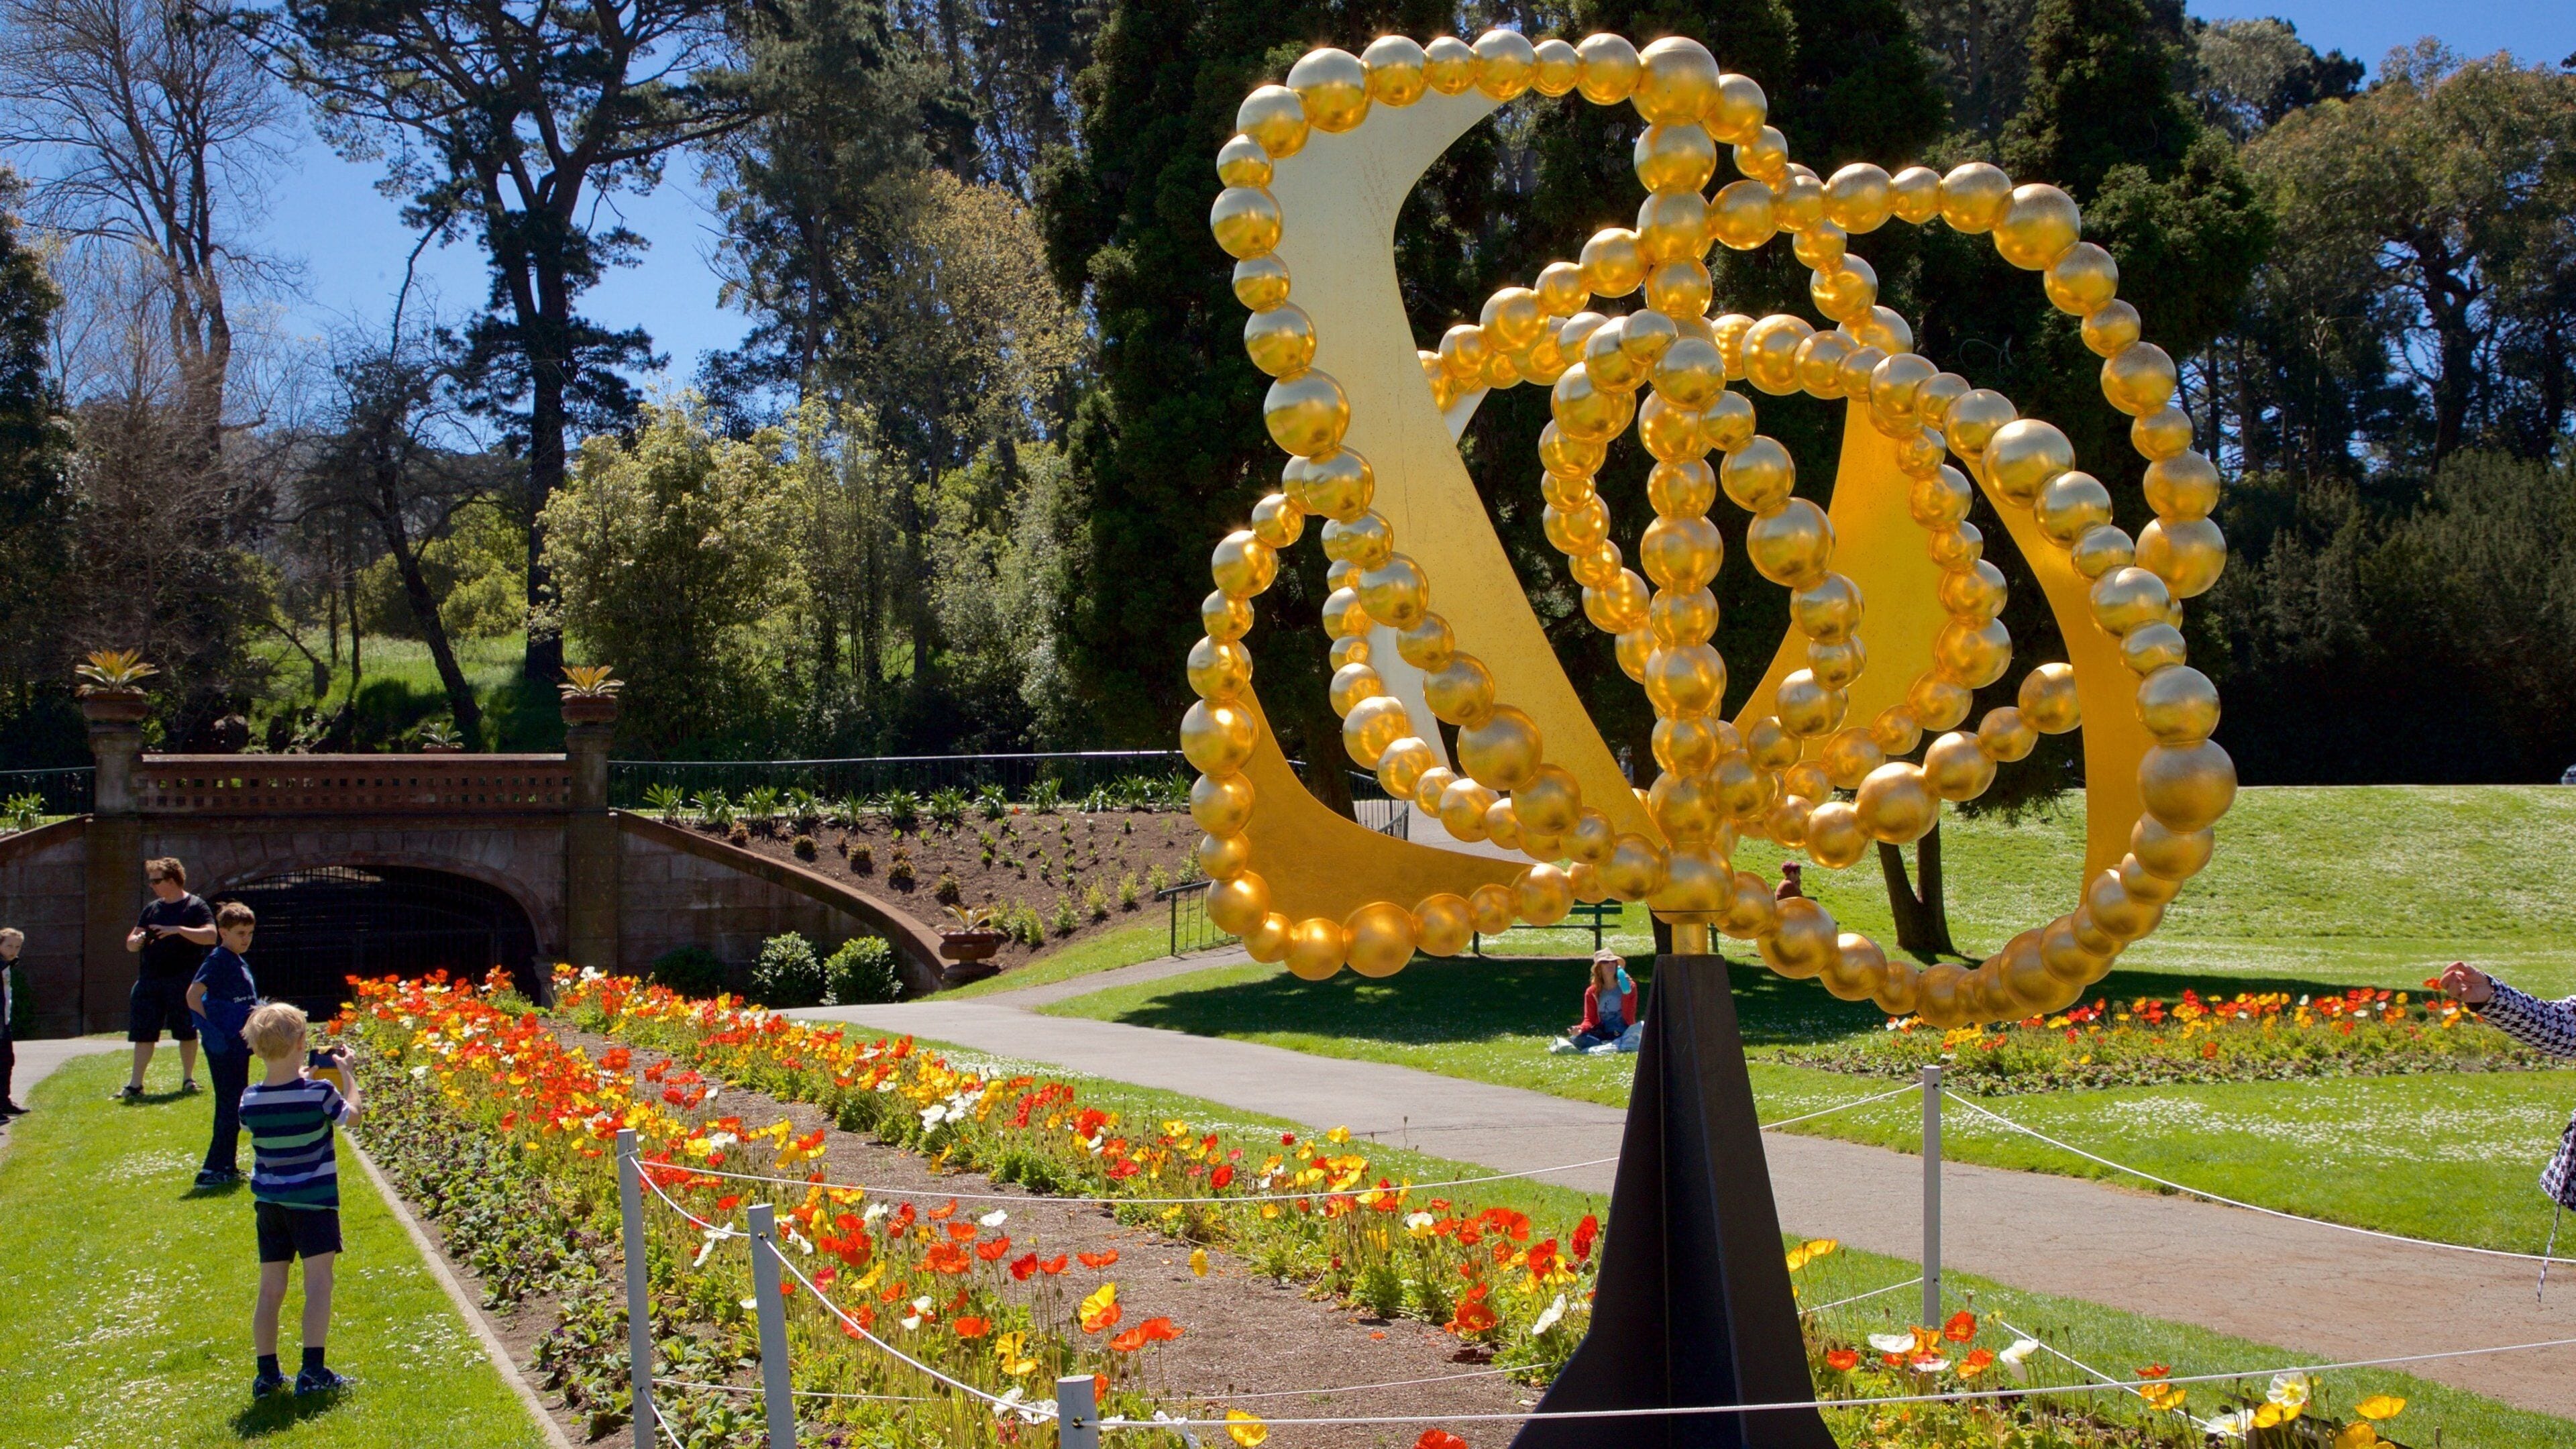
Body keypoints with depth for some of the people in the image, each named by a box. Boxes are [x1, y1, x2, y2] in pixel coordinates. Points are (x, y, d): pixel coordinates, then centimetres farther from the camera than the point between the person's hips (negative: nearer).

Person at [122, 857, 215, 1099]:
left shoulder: (195, 907, -2)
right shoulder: (152, 909, 15)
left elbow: (210, 936, -15)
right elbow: (130, 943, 18)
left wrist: (179, 930, -24)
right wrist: (136, 940, -7)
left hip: (182, 981, -5)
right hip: (149, 980, 5)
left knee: (186, 1032, 3)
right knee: (143, 1032, 2)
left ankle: (188, 1079, 16)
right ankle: (135, 1084, 4)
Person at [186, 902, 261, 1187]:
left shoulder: (241, 963, 13)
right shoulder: (218, 960, -14)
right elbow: (193, 995, -21)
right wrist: (208, 1031, -22)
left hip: (239, 1044, 9)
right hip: (223, 1047, -9)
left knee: (235, 1107, 14)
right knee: (230, 1107, -8)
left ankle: (227, 1167, 21)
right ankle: (212, 1171, -6)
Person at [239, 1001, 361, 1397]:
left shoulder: (250, 1099, -5)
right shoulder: (318, 1094, -15)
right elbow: (352, 1115, 3)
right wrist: (346, 1072, 14)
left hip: (268, 1203, 4)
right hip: (313, 1202, -4)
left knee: (271, 1290, 10)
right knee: (318, 1284, 0)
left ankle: (267, 1374, 14)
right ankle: (312, 1371, -4)